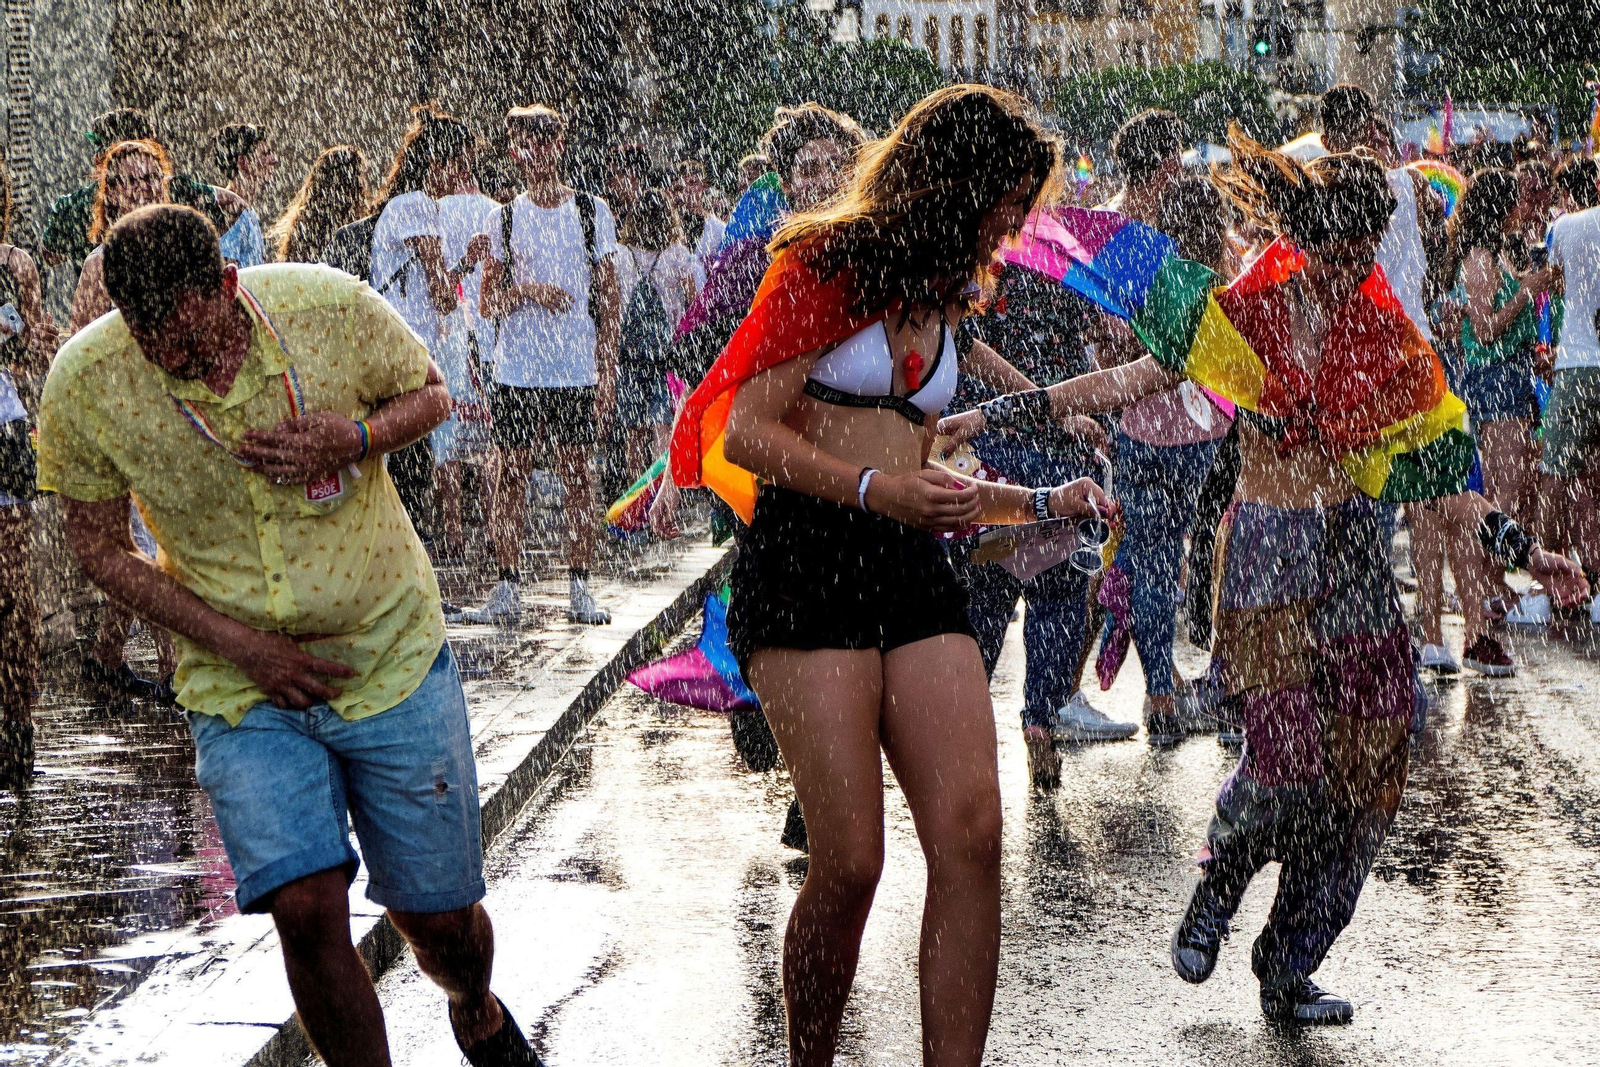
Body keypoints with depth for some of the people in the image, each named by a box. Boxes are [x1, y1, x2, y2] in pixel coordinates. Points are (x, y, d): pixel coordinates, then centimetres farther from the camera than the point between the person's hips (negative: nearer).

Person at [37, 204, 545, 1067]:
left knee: (438, 918, 8)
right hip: (240, 688, 0)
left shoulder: (330, 309, -17)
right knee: (306, 911, -17)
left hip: (389, 652, 0)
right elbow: (97, 545, -4)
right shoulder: (85, 382, -17)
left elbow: (430, 395, 2)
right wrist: (236, 643, -13)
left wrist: (354, 437, -21)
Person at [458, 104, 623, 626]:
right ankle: (508, 589, 6)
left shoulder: (593, 212, 4)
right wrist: (528, 292, -13)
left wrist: (607, 372, -2)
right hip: (515, 371, 1)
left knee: (578, 475, 1)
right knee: (512, 474, 1)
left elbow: (609, 299, 4)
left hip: (576, 372, -1)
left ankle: (579, 588, 7)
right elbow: (489, 302, 7)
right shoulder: (503, 219, 6)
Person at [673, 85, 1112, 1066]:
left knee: (972, 834, -11)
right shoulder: (826, 265, 0)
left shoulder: (938, 303, 24)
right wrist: (873, 489, -18)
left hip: (915, 576, 7)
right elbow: (747, 435, -8)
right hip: (806, 563, -7)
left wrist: (1037, 503, 23)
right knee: (850, 863, -12)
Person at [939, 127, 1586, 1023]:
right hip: (1267, 553, -3)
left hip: (1355, 551, 3)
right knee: (1288, 754, -18)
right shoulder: (1243, 314, -3)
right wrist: (996, 413, -3)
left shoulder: (1391, 344, 4)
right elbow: (1125, 385, 1)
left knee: (1367, 764, -4)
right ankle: (1215, 894, 13)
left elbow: (1444, 479, 5)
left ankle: (1289, 971, 8)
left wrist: (1526, 552, -4)